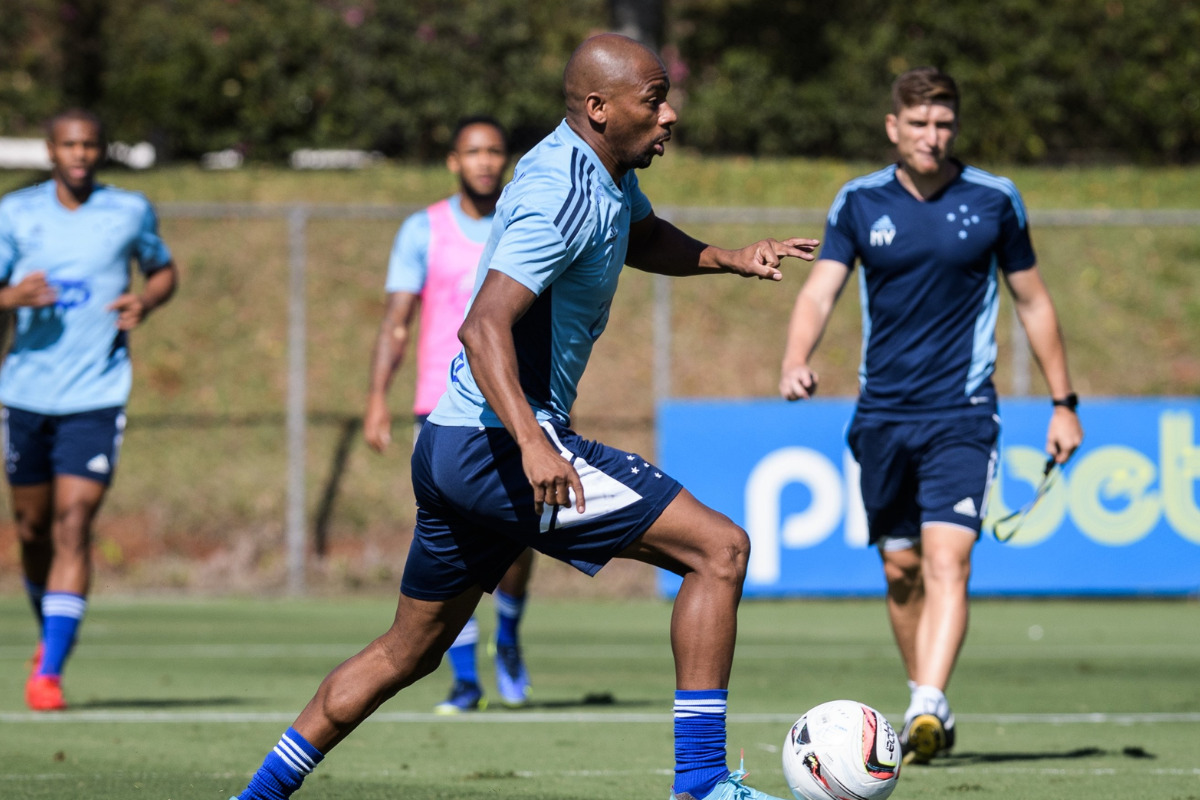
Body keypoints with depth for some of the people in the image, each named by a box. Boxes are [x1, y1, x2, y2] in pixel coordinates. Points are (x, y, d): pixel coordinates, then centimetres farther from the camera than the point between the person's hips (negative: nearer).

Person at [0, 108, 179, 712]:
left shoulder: (130, 211, 2)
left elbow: (164, 270, 18)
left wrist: (145, 301, -5)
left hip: (97, 396, -2)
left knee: (73, 527, -13)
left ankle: (49, 672, -14)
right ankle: (51, 633, 38)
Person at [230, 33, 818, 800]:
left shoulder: (606, 177, 11)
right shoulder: (563, 196, -19)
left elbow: (642, 236, 35)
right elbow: (484, 328, -30)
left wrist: (726, 258, 15)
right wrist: (531, 443, -43)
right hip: (499, 442, -10)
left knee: (407, 651, 20)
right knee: (720, 548, -12)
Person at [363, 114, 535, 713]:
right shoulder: (423, 231, 3)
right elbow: (396, 321, 1)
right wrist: (377, 399, -9)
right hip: (443, 408, 0)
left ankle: (508, 638, 21)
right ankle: (465, 680, 1)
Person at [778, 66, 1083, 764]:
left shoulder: (994, 201, -1)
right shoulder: (858, 203, 2)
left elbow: (1033, 300, 9)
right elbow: (821, 290, -6)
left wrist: (1064, 403, 10)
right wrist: (796, 362, -26)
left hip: (962, 416, -3)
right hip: (883, 413, 3)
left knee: (946, 561, -18)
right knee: (901, 570, 10)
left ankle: (928, 711, -29)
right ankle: (928, 708, 25)